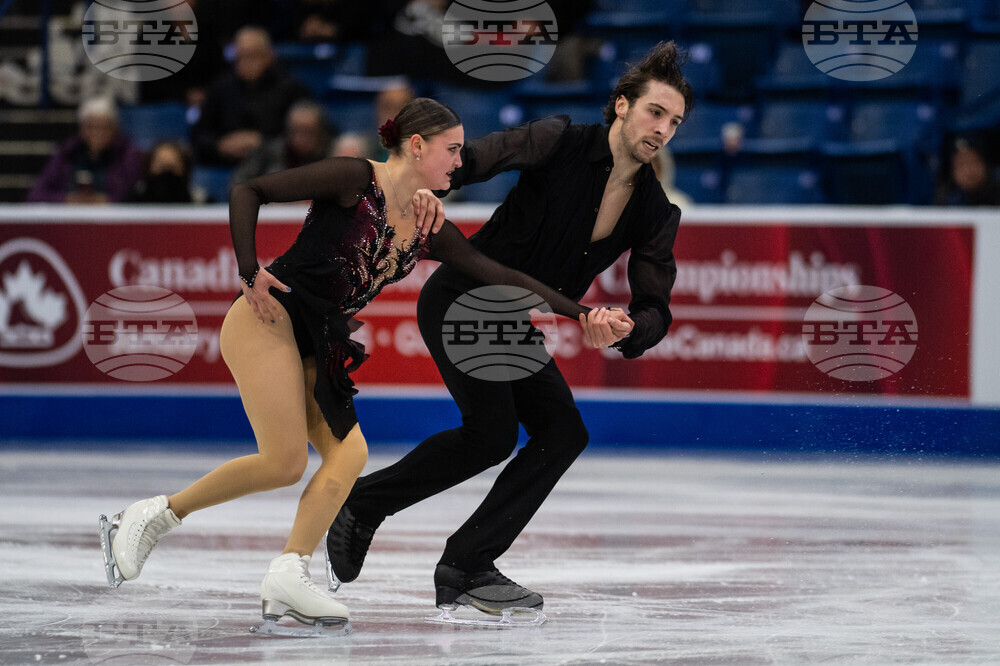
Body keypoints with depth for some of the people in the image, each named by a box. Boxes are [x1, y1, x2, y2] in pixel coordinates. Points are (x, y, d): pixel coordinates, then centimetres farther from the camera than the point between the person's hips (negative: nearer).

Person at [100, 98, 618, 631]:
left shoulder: (430, 228, 11)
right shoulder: (356, 179, -10)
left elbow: (500, 276, 15)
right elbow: (247, 192, -9)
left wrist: (580, 313, 12)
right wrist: (250, 275, -16)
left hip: (314, 346, 8)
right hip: (268, 321, -8)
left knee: (348, 453, -7)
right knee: (285, 461, -15)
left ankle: (287, 578, -12)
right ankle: (156, 515, -3)